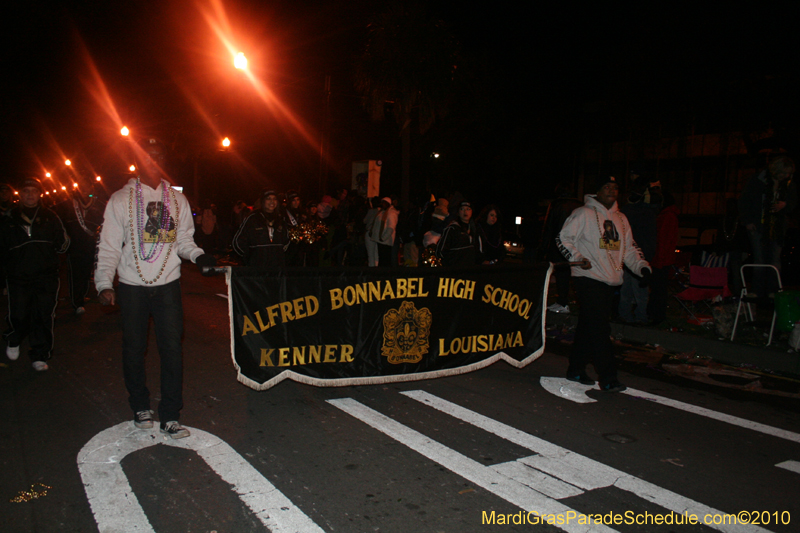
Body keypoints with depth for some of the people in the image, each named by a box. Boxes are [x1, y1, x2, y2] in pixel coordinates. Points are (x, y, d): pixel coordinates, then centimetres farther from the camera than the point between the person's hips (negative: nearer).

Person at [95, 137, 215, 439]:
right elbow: (109, 246, 0)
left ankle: (170, 416, 7)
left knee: (172, 348, -2)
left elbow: (183, 239, 10)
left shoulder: (176, 200, 9)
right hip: (132, 286, -1)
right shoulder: (121, 199, 2)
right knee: (134, 348, 9)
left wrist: (198, 255, -11)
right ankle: (140, 407, 29)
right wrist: (104, 283, -11)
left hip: (168, 284, 1)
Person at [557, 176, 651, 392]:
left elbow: (629, 248, 22)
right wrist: (578, 258, -16)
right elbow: (564, 238, -4)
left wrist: (642, 266, 7)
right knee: (599, 328, -11)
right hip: (588, 278, -7)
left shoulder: (621, 219, 18)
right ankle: (607, 378, -8)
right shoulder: (584, 214, -3)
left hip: (610, 281, 7)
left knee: (589, 326, 11)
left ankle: (576, 369, 21)